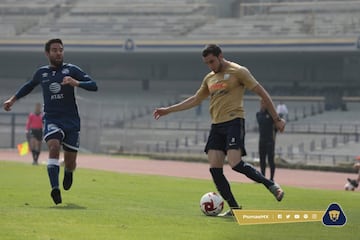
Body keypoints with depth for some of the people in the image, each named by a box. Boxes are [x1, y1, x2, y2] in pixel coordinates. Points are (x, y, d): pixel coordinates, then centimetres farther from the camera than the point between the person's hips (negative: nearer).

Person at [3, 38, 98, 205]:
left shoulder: (71, 70, 1)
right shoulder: (41, 73, 10)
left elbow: (93, 86, -7)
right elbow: (29, 86, 32)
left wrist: (76, 83, -23)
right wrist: (13, 99, 28)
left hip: (71, 121, 0)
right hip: (51, 120, 1)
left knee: (70, 162, 2)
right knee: (54, 147, -29)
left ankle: (68, 172, 42)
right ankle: (55, 189, -39)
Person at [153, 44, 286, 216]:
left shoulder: (238, 72, -3)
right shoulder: (209, 78, 18)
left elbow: (262, 93, -2)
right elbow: (195, 100, 29)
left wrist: (276, 119, -5)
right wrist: (168, 110, 27)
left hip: (234, 122, -7)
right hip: (216, 125, 7)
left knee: (235, 164, -21)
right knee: (214, 168, -5)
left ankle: (271, 185, -3)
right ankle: (234, 208, 1)